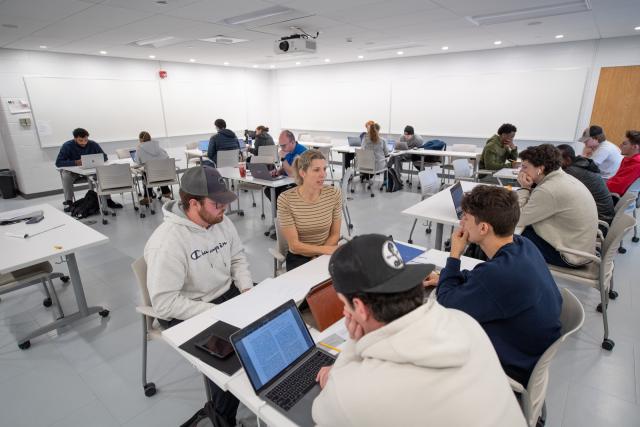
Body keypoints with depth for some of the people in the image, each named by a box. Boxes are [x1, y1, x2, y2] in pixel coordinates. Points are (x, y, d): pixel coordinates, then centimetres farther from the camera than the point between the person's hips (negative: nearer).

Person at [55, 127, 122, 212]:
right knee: (66, 175, -34)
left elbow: (104, 157, -3)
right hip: (73, 172, -2)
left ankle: (108, 200, -21)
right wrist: (75, 162, -32)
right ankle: (68, 202, -21)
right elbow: (58, 162, -18)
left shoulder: (93, 144, -7)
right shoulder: (67, 146, -13)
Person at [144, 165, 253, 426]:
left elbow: (238, 258, 8)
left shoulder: (221, 222, -4)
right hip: (185, 314, -6)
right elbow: (164, 303, -26)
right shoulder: (167, 241, -26)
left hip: (228, 293, 7)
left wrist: (248, 290, -8)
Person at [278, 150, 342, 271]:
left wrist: (318, 258, -11)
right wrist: (326, 249, -22)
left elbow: (335, 234, 0)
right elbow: (294, 245, -15)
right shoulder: (286, 199, -17)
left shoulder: (334, 194, -9)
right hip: (299, 258, -2)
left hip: (325, 255, 3)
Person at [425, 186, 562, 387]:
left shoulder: (499, 272, -38)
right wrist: (446, 279, 3)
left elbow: (445, 306, -21)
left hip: (517, 370, -7)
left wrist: (454, 255, -14)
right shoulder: (524, 244, -10)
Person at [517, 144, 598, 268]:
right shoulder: (564, 178, 3)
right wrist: (529, 187, -7)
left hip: (571, 255, -8)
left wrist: (524, 188, -14)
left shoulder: (549, 190, -27)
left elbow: (518, 219, -21)